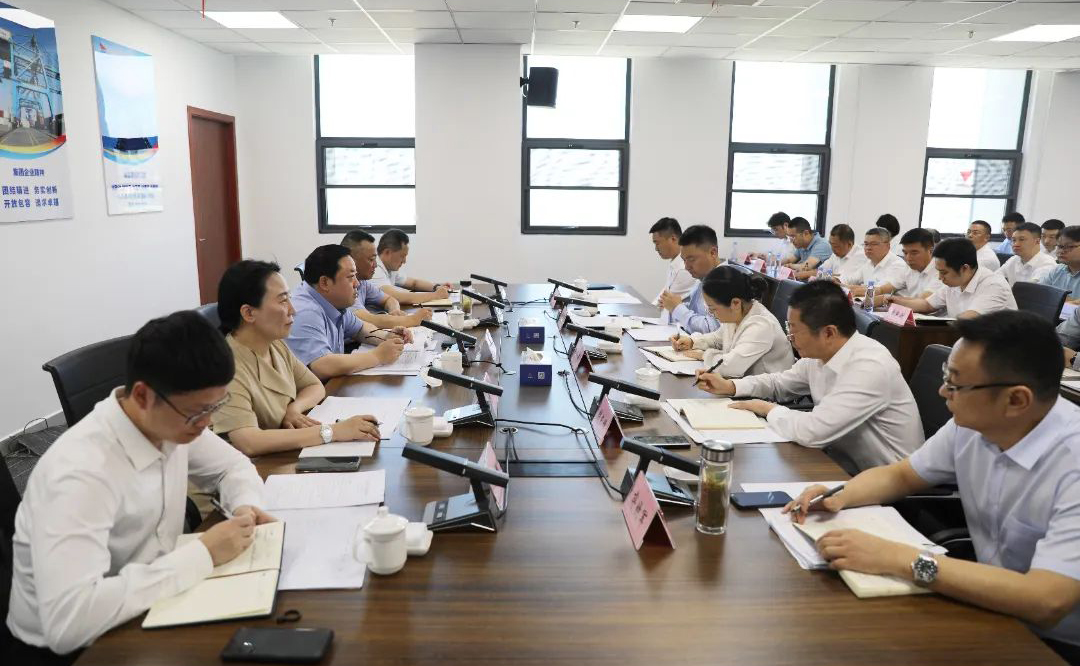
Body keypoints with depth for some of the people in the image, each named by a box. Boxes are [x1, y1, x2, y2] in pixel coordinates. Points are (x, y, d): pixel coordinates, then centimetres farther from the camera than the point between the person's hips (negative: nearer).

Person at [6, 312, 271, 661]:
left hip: (146, 606, 6)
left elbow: (233, 465, 10)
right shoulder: (81, 471, -30)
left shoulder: (172, 420, -9)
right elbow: (68, 621, -37)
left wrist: (246, 505, -11)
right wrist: (202, 554, -32)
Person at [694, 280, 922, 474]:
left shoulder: (870, 368, -28)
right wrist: (728, 386, 3)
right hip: (844, 456, 7)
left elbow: (813, 431, -34)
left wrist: (769, 410, -15)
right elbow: (780, 382, 18)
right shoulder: (819, 354, -2)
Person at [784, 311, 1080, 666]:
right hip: (994, 611, 6)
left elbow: (1046, 602, -35)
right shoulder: (973, 422, -8)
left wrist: (898, 559, -36)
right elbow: (900, 476, 7)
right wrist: (839, 496, -13)